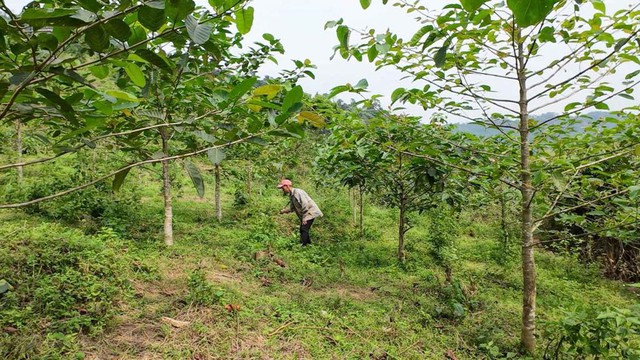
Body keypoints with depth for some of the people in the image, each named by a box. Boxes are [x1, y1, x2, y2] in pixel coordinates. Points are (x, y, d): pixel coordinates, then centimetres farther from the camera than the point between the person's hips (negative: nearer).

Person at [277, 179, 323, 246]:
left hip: (310, 213, -10)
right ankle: (309, 244, 24)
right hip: (305, 215, 10)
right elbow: (292, 207, 10)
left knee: (304, 229, -16)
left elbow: (305, 205, -26)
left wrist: (304, 218, -25)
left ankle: (302, 246, -15)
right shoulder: (291, 195, 12)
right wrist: (283, 211, -6)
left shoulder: (297, 192, -19)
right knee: (302, 230, 14)